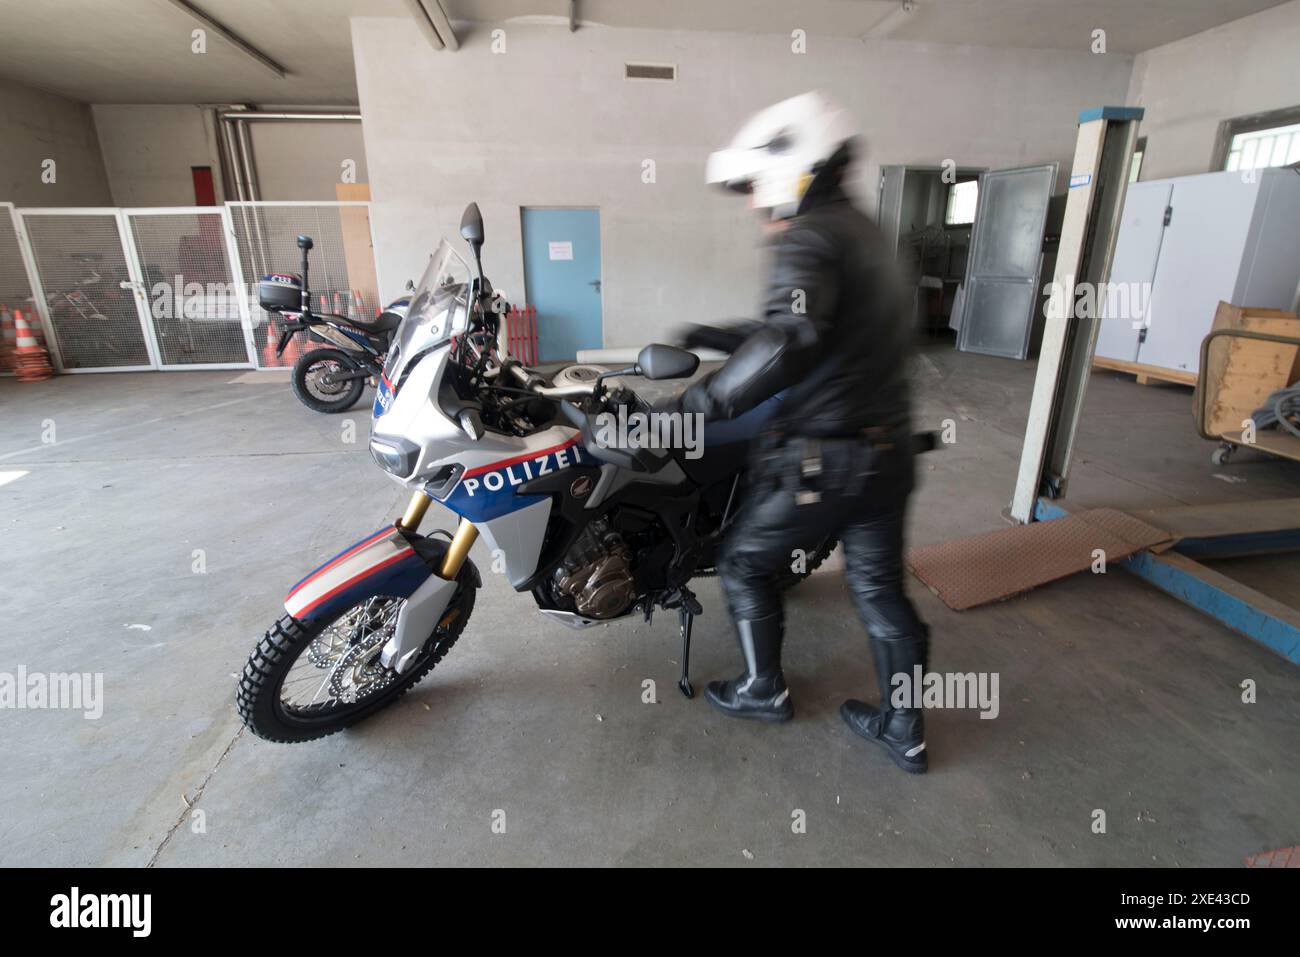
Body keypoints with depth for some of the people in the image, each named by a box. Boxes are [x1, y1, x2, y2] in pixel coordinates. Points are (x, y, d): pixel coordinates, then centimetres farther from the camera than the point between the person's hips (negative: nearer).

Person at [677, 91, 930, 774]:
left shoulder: (808, 239, -14)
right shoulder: (864, 231, 15)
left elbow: (788, 341, -34)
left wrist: (698, 404, -28)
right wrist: (723, 337, 24)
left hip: (821, 458, -9)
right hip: (888, 450, 9)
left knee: (746, 565, 13)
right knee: (879, 588, 18)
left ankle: (764, 691, 31)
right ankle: (905, 732, 32)